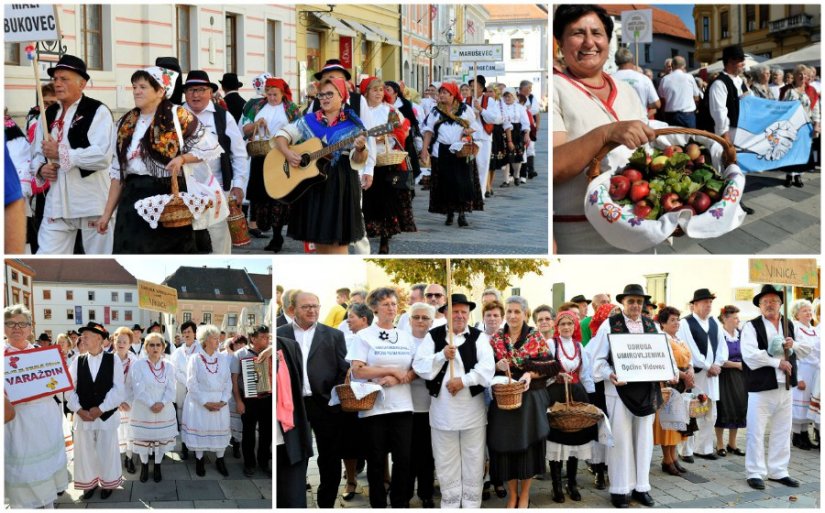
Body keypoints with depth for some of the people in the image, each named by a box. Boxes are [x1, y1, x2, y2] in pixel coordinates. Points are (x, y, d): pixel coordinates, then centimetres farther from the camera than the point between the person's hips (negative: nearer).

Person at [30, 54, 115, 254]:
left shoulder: (98, 111, -7)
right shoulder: (48, 115, 14)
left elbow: (103, 155, -20)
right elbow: (37, 153, 20)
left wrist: (61, 153, -17)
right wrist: (41, 168, -3)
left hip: (92, 201, -6)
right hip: (57, 201, 6)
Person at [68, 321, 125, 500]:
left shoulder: (113, 360, -4)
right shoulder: (77, 361, 3)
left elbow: (118, 389, -7)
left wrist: (100, 409, -12)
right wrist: (79, 410, -13)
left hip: (107, 415, -2)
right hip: (83, 415, 2)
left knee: (107, 451, 6)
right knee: (85, 451, 10)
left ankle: (107, 483, 25)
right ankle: (89, 483, 28)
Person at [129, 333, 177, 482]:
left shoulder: (168, 366, 2)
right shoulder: (139, 365, -6)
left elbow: (170, 388, -3)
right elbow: (138, 389, -12)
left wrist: (162, 403, -18)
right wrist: (151, 404, -20)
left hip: (164, 410, 2)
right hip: (143, 410, -2)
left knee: (162, 438, 8)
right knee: (143, 439, 6)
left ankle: (157, 467, 26)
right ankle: (144, 467, 26)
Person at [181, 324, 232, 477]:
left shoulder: (223, 358, 3)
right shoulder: (195, 359, -6)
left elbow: (228, 381, 4)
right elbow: (192, 384, -9)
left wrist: (223, 401, -8)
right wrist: (205, 402, -14)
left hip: (220, 402, 3)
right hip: (200, 402, -3)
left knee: (220, 429, 6)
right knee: (200, 429, 4)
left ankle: (219, 460, 21)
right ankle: (199, 460, 20)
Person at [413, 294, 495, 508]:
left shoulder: (479, 337, 1)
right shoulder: (433, 336, 2)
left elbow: (487, 368, -11)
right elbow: (420, 366, -6)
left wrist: (463, 380, -19)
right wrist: (442, 355, -18)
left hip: (472, 408, 0)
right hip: (443, 408, 1)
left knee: (473, 459, 7)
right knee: (446, 460, 8)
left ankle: (471, 502, 18)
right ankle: (449, 502, 20)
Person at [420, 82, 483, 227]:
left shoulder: (465, 109, 6)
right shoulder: (435, 112, 9)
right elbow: (428, 131, 6)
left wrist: (469, 130, -10)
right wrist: (424, 148, -5)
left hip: (462, 151, -1)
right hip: (442, 152, 1)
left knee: (464, 182, -8)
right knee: (446, 183, 1)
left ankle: (462, 214, -2)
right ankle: (449, 214, 13)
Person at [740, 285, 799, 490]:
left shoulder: (789, 325, 13)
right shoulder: (752, 326, -6)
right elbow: (750, 355, -17)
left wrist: (792, 345, -4)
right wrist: (778, 362, -14)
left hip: (785, 386, 6)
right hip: (761, 387, -6)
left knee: (782, 432, 12)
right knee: (756, 432, -1)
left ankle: (778, 471, 22)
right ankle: (755, 473, 8)